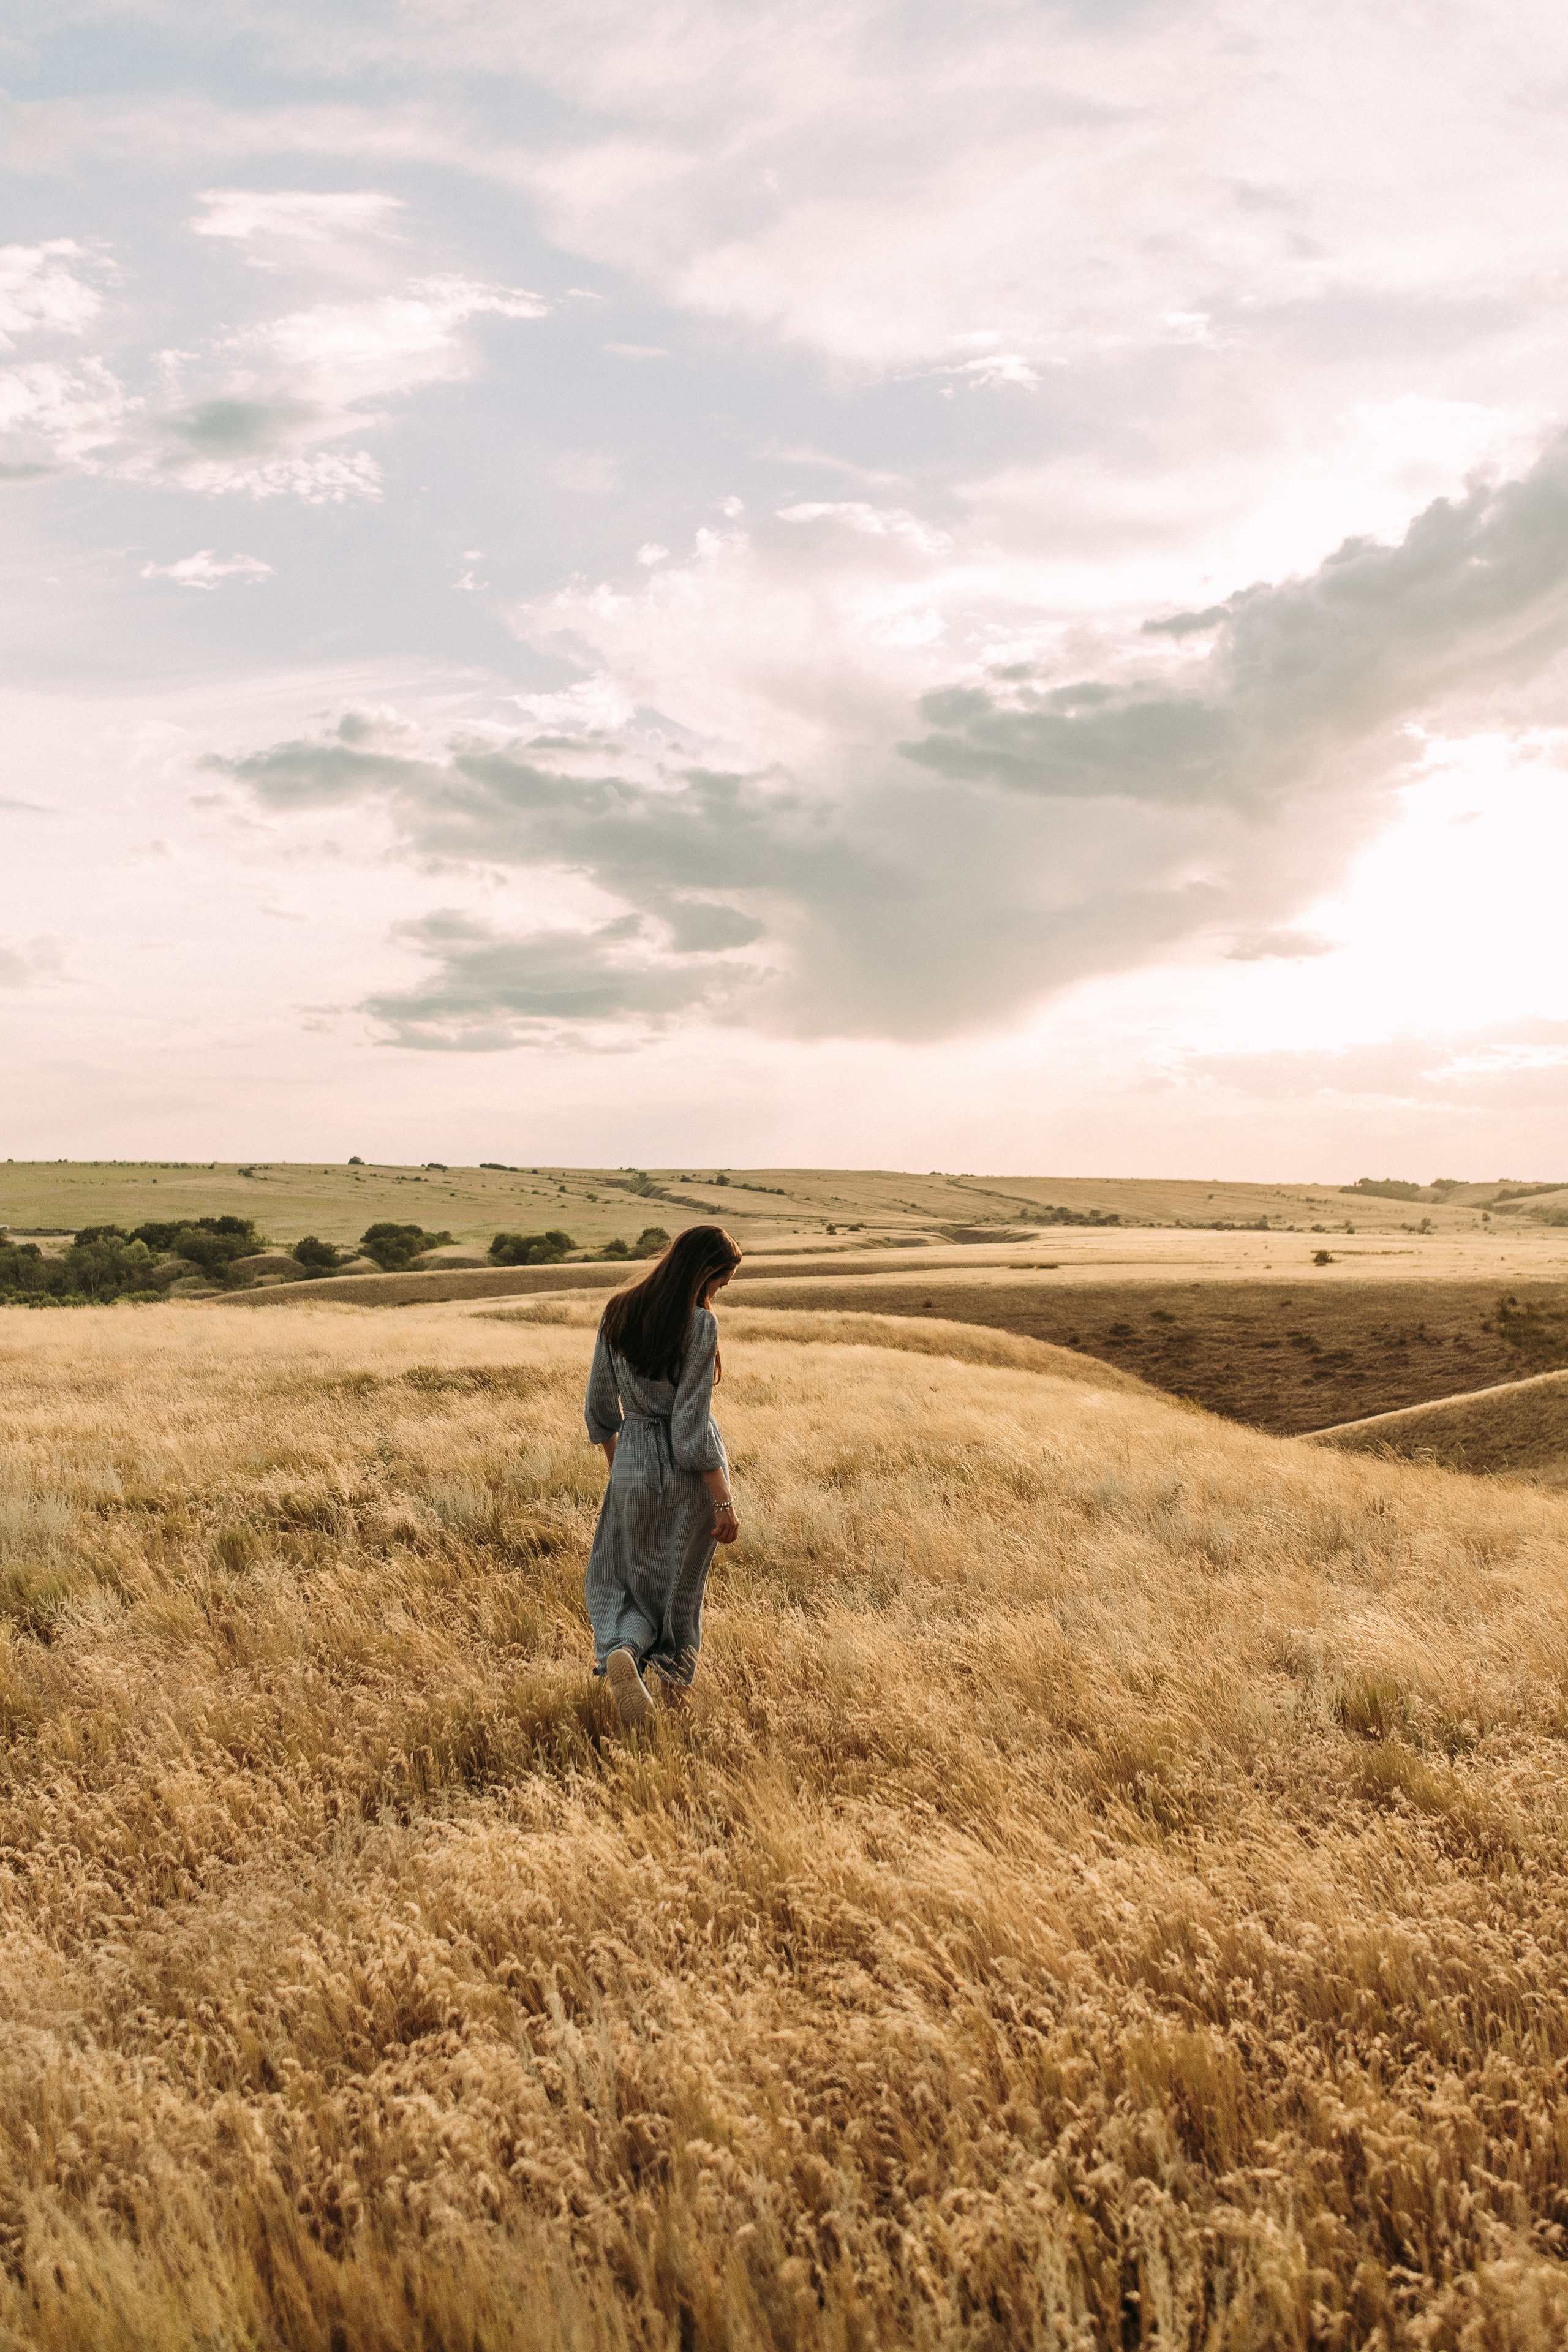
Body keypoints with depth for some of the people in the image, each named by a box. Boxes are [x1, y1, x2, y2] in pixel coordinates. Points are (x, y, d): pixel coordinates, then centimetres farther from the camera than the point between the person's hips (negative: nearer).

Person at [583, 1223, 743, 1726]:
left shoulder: (618, 1312, -1)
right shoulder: (699, 1323, -17)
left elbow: (600, 1407, 6)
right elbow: (691, 1425, -19)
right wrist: (724, 1500, -14)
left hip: (636, 1463, 3)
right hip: (692, 1472, -3)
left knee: (618, 1575, 18)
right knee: (681, 1576, 18)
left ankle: (621, 1650, -10)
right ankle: (675, 1677, 31)